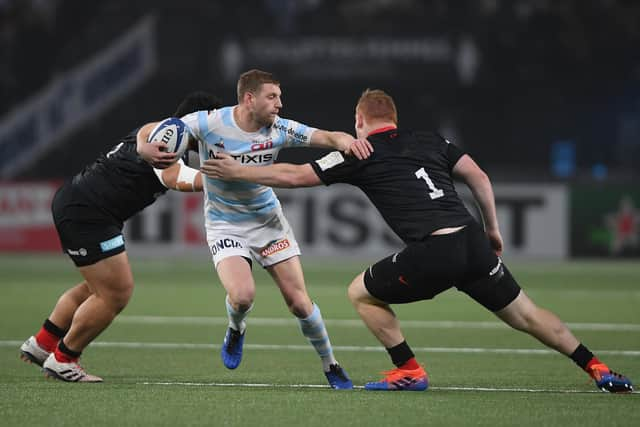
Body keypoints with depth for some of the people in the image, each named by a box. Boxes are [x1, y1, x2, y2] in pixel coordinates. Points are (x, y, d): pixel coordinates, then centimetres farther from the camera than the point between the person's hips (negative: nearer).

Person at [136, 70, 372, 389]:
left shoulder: (278, 129, -12)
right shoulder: (209, 123, -18)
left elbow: (326, 137, -13)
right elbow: (148, 130, -12)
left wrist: (344, 140, -38)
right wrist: (145, 149, -36)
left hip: (268, 221, 2)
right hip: (225, 227, -2)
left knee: (299, 302, -3)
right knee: (242, 295, -26)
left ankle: (331, 366, 20)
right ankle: (236, 330, 13)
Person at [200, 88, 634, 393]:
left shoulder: (359, 155, 9)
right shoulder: (431, 141, 22)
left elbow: (294, 176, 10)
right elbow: (479, 177, 15)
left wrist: (238, 171, 19)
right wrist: (493, 230, 24)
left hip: (432, 253, -5)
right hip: (474, 242, 5)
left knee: (361, 293, 17)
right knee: (525, 313, 17)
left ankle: (410, 371, 13)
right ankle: (598, 369, 10)